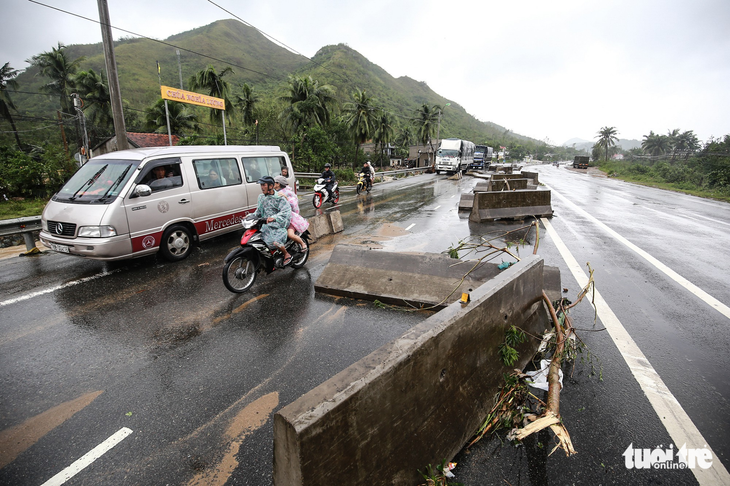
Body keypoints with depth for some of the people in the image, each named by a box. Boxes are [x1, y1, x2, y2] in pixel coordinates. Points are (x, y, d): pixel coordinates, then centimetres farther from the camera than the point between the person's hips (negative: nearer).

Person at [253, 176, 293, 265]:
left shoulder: (279, 198, -9)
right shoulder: (261, 197, 14)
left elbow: (286, 211, -22)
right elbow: (258, 211, 26)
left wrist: (274, 217, -37)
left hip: (278, 224, -8)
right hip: (265, 224, 8)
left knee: (274, 242, -29)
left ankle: (287, 255, 0)